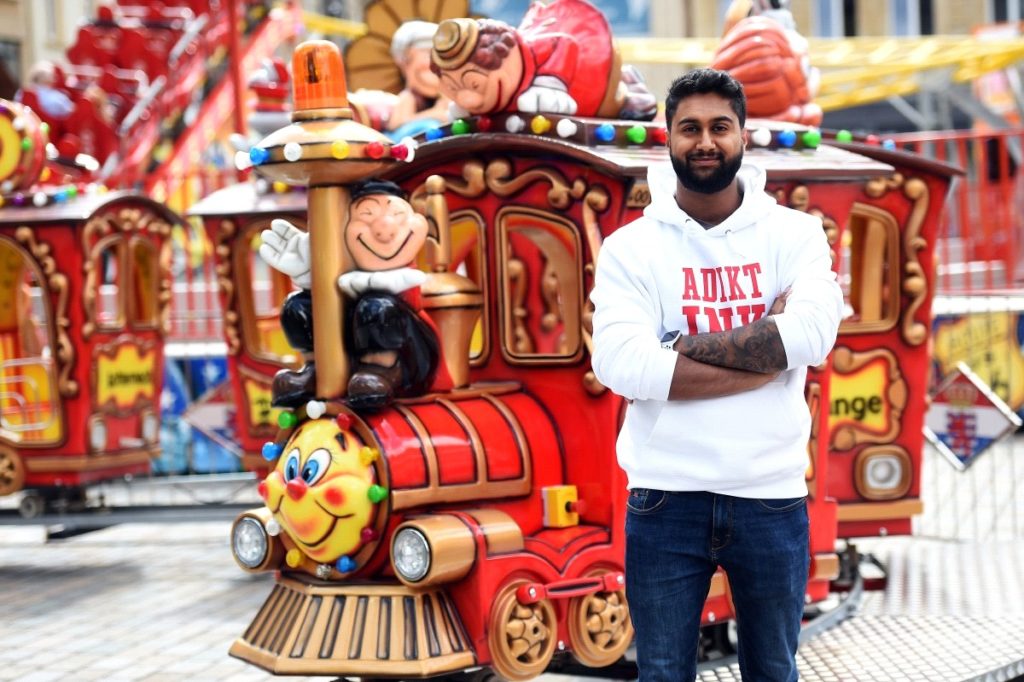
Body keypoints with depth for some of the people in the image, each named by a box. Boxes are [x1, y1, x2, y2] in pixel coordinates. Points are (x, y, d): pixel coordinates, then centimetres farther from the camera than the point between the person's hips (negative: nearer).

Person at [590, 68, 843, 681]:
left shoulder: (794, 234, 2)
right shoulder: (631, 247, -1)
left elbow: (812, 335, -17)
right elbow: (623, 366, -17)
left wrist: (686, 346, -16)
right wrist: (766, 346, -16)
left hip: (772, 497, 1)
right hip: (667, 498, -1)